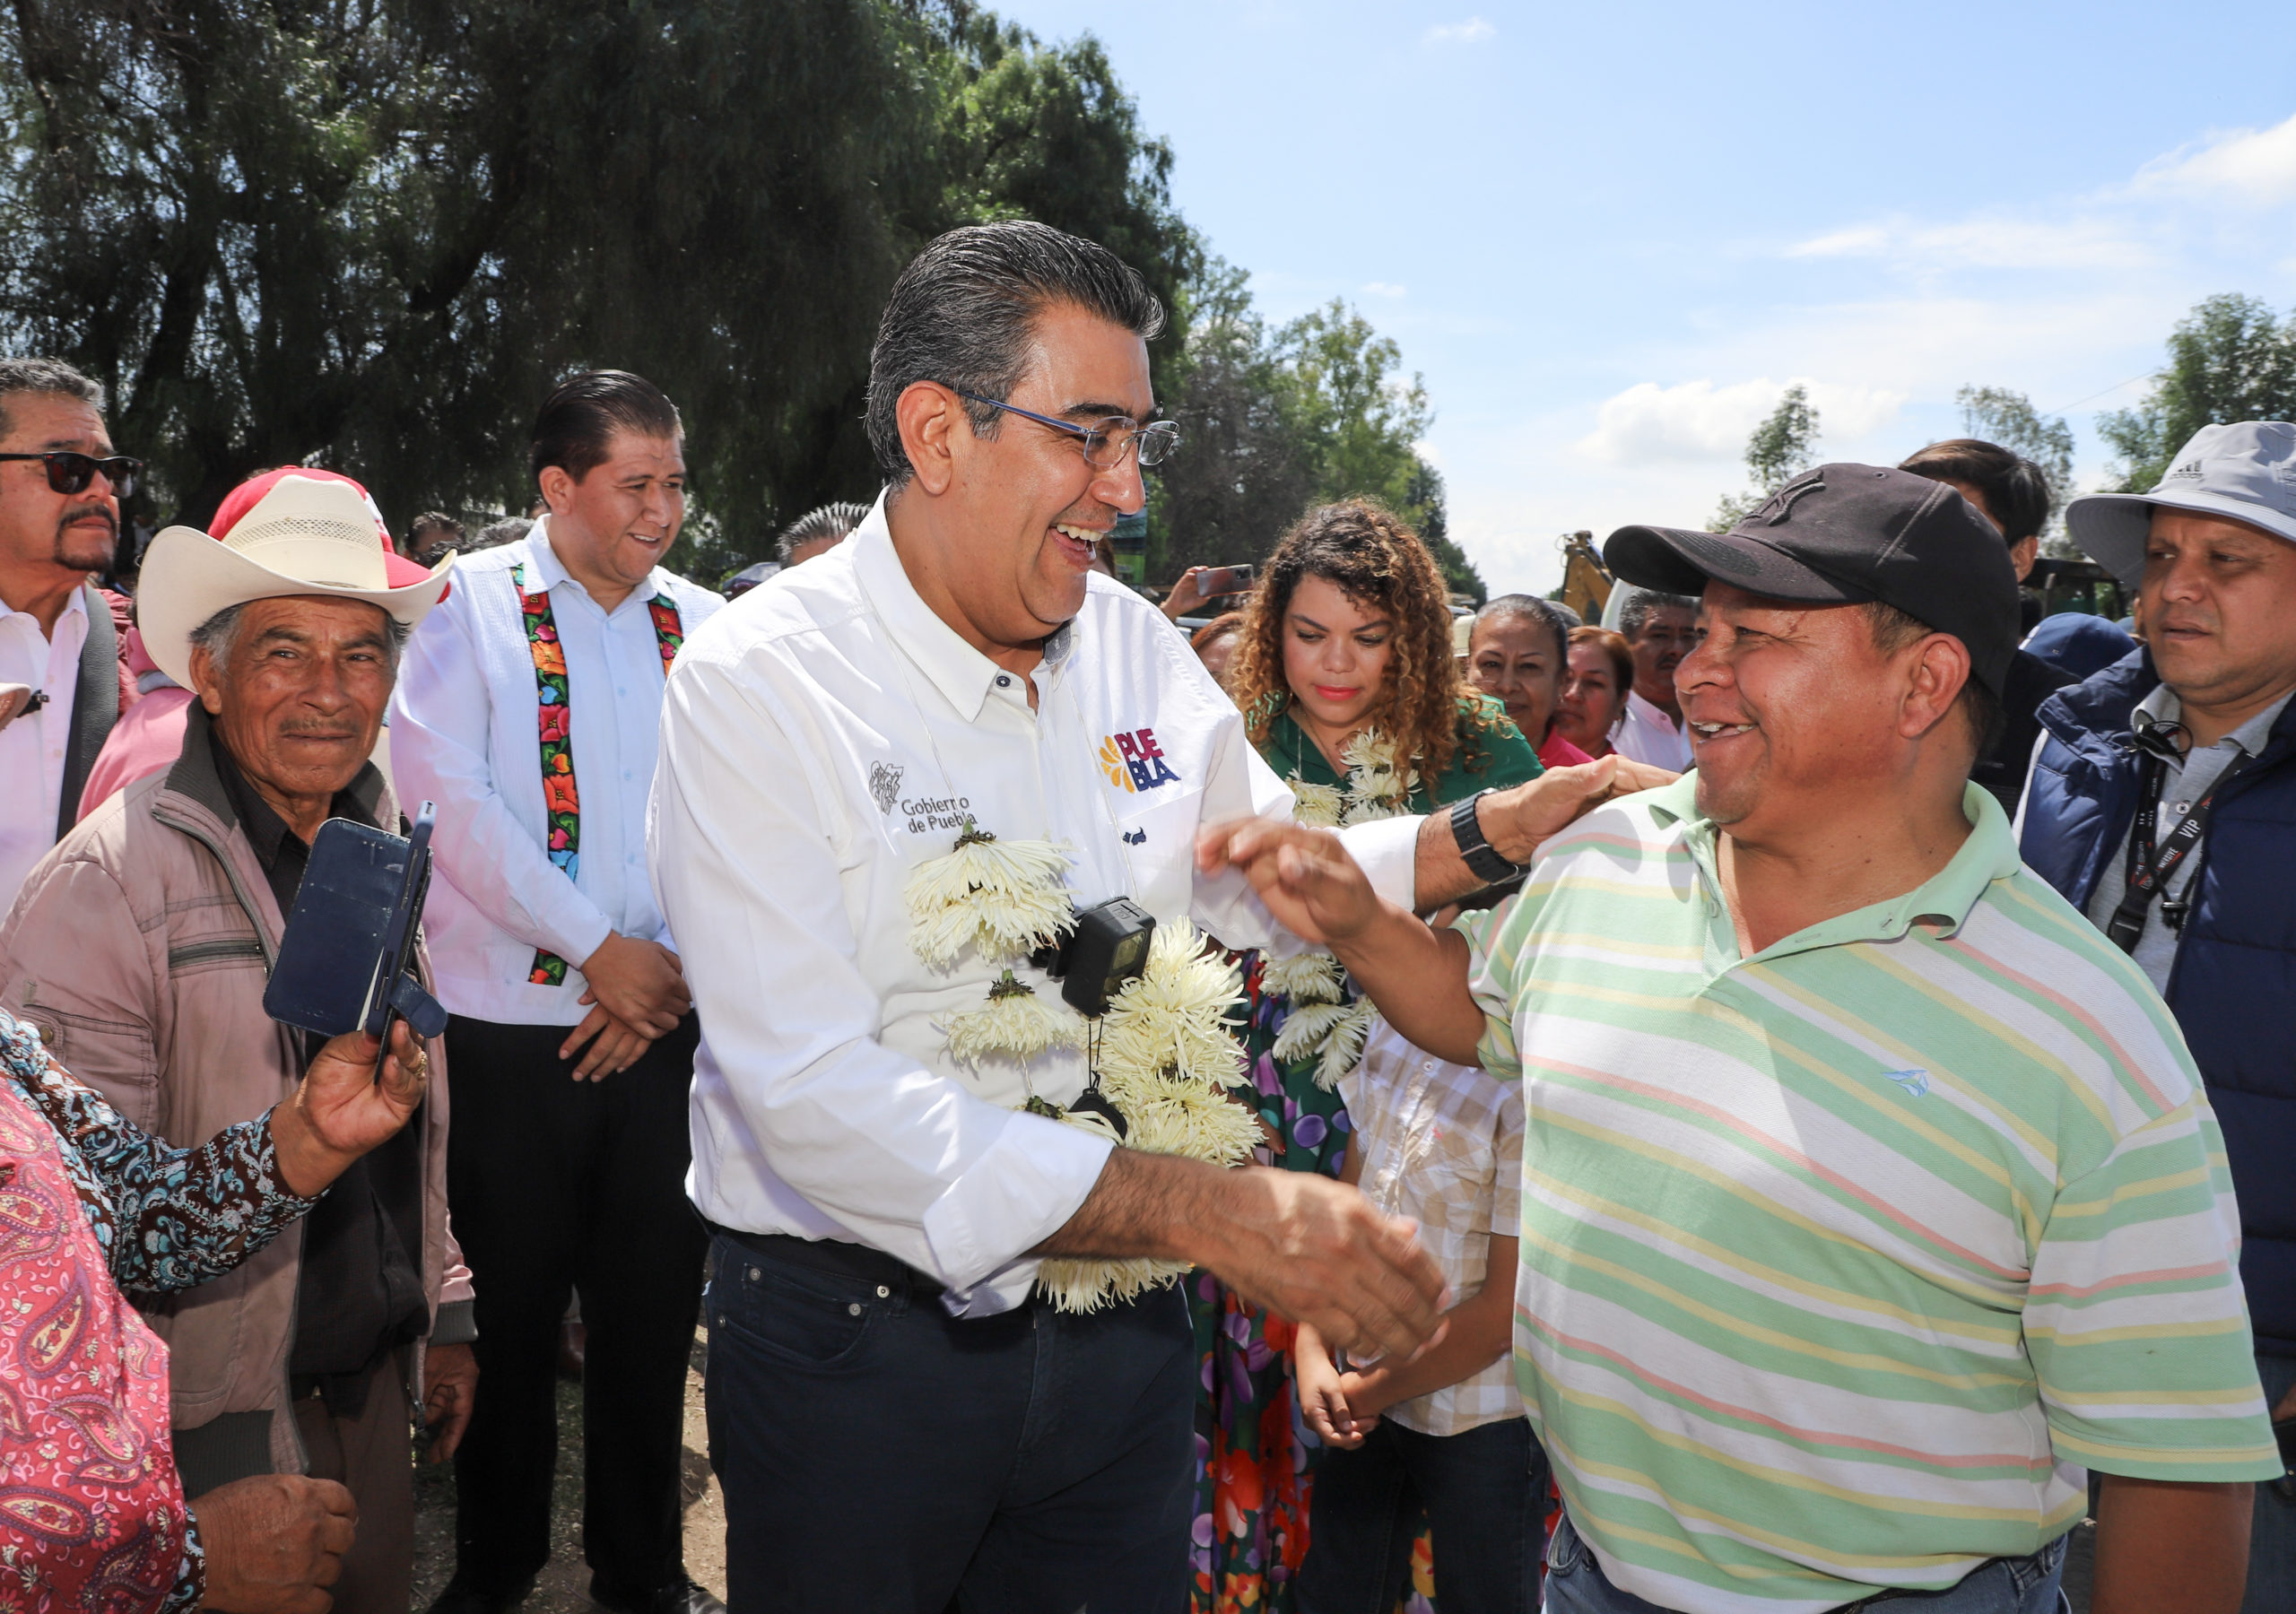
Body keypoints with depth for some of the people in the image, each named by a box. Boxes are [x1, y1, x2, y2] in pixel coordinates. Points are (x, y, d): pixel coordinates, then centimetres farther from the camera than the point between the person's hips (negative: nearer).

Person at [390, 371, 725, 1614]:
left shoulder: (706, 629, 8)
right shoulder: (470, 606, -1)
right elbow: (448, 798, -11)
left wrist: (677, 969, -7)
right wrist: (600, 946, -13)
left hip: (666, 1030, 3)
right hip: (509, 1030, -2)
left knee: (653, 1315, 11)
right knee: (508, 1320, 10)